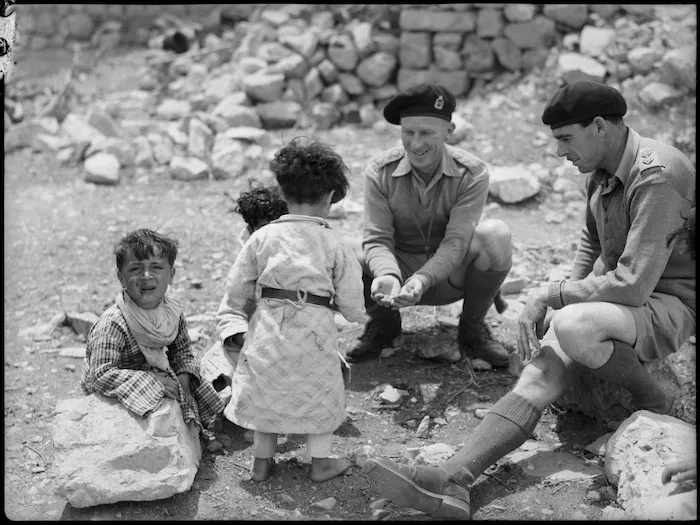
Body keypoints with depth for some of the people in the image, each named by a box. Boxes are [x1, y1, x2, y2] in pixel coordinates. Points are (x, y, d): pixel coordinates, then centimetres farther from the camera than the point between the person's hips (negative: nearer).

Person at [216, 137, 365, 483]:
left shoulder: (262, 238, 1)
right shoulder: (334, 246, -4)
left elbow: (236, 289, 3)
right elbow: (353, 308, -1)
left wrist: (234, 330, 8)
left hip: (267, 329, 2)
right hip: (314, 330, -2)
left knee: (266, 392, 19)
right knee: (321, 392, 18)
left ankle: (262, 461, 29)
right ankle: (320, 462, 27)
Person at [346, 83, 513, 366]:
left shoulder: (472, 173, -16)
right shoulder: (380, 171, -12)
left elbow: (455, 242, -23)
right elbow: (377, 239, -16)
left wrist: (422, 280, -41)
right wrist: (388, 275, -38)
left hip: (449, 276, -1)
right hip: (399, 271, 1)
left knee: (495, 235, -31)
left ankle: (472, 327, -4)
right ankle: (384, 321, 6)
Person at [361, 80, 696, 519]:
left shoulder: (657, 176, -22)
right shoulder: (602, 171, 8)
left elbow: (633, 285, -27)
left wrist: (551, 295, -17)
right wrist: (568, 295, 9)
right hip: (615, 296, 8)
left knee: (573, 327, -37)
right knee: (539, 375, -15)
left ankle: (656, 406, -10)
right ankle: (453, 481, -26)